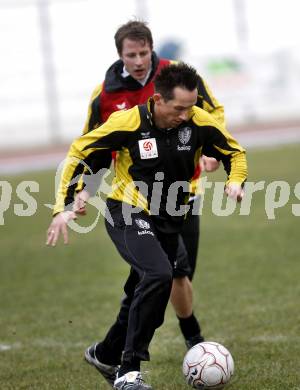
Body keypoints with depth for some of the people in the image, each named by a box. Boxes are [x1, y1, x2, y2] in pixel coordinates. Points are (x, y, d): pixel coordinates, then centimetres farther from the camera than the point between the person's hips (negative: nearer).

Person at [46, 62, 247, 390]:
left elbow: (234, 153, 8)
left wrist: (235, 181, -14)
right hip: (127, 215, -5)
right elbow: (78, 154, -6)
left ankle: (106, 356, 43)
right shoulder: (127, 122, -19)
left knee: (144, 296, 15)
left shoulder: (199, 123, -11)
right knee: (159, 276, -29)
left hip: (169, 221, 5)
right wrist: (64, 207, -12)